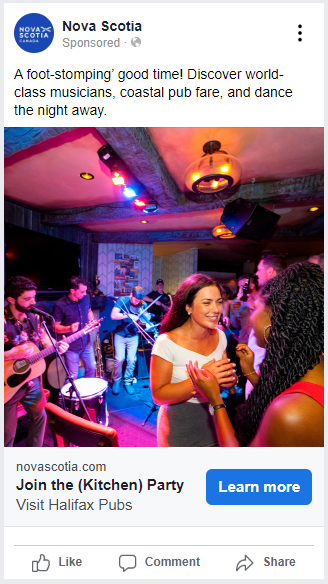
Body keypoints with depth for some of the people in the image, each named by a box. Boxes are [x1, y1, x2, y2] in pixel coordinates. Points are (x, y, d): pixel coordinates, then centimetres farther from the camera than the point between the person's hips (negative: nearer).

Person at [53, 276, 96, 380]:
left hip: (86, 343, 5)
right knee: (73, 377, 9)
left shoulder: (86, 298, -6)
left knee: (91, 368, 21)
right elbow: (55, 327, -14)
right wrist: (69, 328, -31)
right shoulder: (60, 305, -21)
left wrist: (92, 322, -4)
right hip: (71, 347, -5)